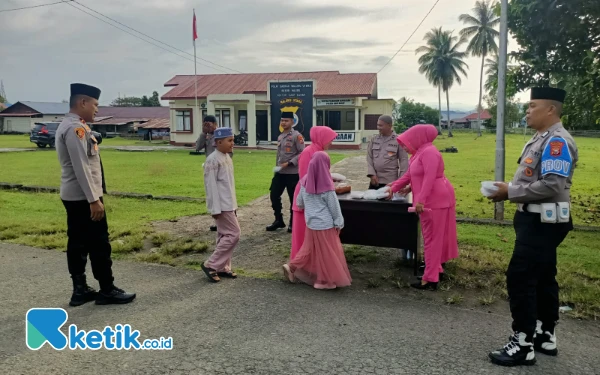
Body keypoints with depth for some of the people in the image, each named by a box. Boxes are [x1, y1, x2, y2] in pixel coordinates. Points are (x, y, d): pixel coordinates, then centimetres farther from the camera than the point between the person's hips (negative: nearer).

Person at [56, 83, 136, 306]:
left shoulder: (70, 126, 14)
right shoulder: (75, 128, -18)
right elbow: (81, 167, -24)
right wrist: (94, 199, -23)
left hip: (73, 196, 10)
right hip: (83, 197, -10)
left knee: (78, 244, 12)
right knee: (99, 244, -2)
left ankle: (80, 290, 20)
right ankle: (107, 291, 8)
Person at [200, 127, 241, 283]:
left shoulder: (227, 158, 12)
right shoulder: (213, 160, -16)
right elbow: (211, 185, -18)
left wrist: (234, 204, 18)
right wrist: (215, 208, -20)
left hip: (229, 204, 9)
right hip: (222, 205, -9)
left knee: (224, 235, 12)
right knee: (233, 234, -8)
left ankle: (223, 268, 21)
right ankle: (211, 265, 1)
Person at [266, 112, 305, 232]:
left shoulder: (297, 136, -10)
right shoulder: (280, 137, 14)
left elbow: (302, 153, -15)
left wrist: (289, 163, -20)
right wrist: (278, 167, 18)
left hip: (293, 173, -7)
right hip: (280, 172, 7)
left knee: (293, 198, 3)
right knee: (274, 195, 7)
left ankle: (293, 223, 17)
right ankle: (278, 220, 23)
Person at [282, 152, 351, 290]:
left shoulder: (305, 181, -1)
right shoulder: (326, 185, -19)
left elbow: (299, 202, 10)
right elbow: (334, 206, -11)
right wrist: (339, 222, 0)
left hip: (311, 222, 6)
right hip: (325, 224, -6)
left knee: (309, 249, 21)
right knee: (327, 252, 6)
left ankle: (292, 267, 22)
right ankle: (325, 280, 15)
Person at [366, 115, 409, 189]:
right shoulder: (374, 139, 8)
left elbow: (403, 160, -3)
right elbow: (369, 157, 8)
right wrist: (372, 174, -5)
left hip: (390, 182, -4)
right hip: (375, 180, 4)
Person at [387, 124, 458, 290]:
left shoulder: (429, 152, -16)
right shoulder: (420, 153, 16)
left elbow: (429, 177, -25)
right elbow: (409, 175, 21)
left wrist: (420, 200, -29)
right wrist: (394, 187, 21)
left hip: (435, 199, -10)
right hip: (430, 200, 10)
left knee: (432, 238, -7)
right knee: (432, 237, 15)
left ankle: (430, 279, -3)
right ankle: (436, 269, 25)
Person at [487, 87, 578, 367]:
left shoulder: (557, 141, -18)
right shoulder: (542, 138, 14)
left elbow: (552, 186, -27)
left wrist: (510, 192, -19)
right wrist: (510, 190, 5)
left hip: (542, 223, -11)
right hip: (536, 220, 11)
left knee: (520, 279, -9)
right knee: (542, 278, 16)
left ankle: (523, 345, 1)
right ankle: (546, 337, 29)